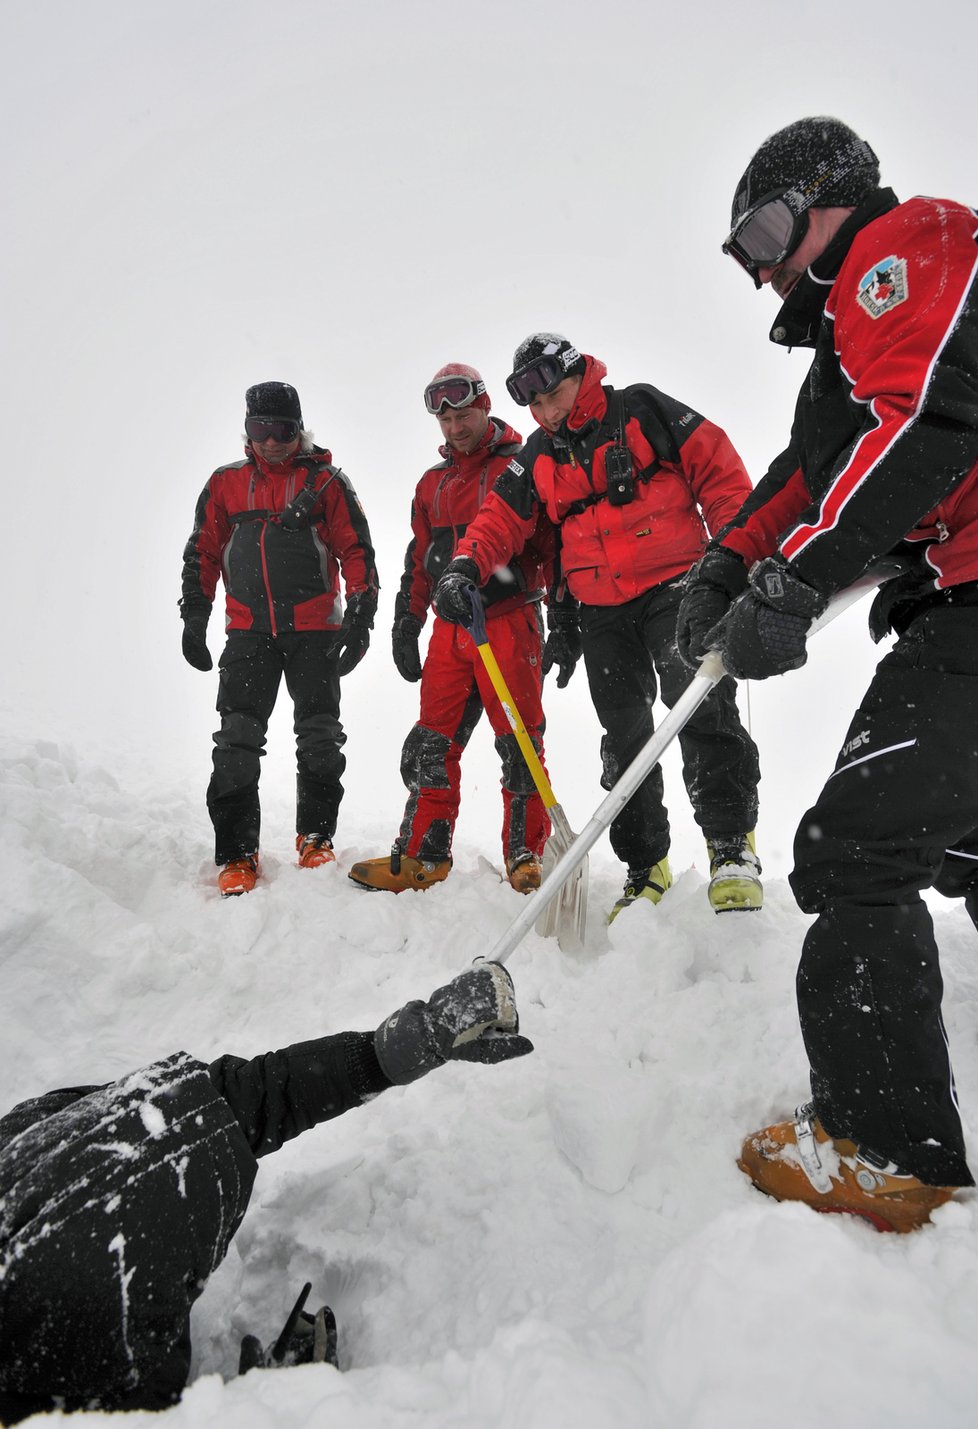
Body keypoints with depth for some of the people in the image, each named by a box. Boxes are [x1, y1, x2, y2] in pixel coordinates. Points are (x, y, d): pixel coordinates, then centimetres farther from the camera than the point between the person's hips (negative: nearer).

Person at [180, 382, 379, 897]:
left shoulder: (325, 482, 5)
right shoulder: (225, 484, 12)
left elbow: (357, 551, 3)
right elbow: (202, 554, 16)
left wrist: (360, 618, -6)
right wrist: (194, 619, 8)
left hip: (314, 629, -1)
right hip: (248, 631, 2)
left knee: (319, 738, 1)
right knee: (237, 741, -5)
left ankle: (316, 840, 17)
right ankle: (237, 855, 1)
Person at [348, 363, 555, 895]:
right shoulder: (432, 483, 20)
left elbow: (553, 543, -4)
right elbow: (419, 561, 23)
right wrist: (406, 624, 17)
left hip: (509, 620, -6)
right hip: (451, 627, 6)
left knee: (518, 742, -5)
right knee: (432, 743, 4)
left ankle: (526, 857, 4)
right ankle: (422, 857, 11)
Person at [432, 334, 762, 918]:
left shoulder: (642, 410, 0)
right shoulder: (538, 456, 13)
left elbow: (718, 468, -2)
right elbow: (502, 518, 8)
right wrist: (464, 567, -12)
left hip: (675, 587, -4)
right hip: (602, 613, 5)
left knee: (701, 703, -23)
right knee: (625, 737, 4)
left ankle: (732, 842, -11)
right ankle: (647, 866, 12)